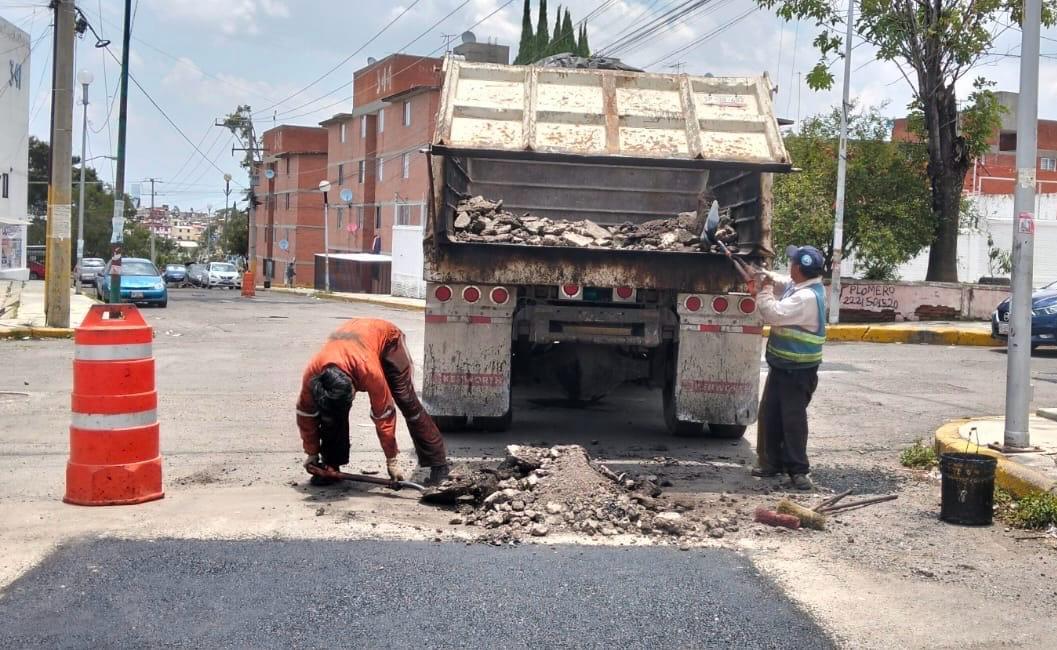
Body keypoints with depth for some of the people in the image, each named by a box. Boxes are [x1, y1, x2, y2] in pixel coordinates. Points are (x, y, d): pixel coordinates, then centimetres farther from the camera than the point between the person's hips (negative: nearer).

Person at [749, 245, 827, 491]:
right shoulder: (799, 285, 5)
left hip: (798, 372, -10)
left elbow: (773, 314, -27)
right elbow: (777, 281, 25)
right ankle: (771, 461, 23)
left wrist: (763, 291, -14)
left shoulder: (807, 297, -25)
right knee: (769, 414, 13)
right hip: (781, 366, 10)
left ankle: (798, 469, 0)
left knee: (793, 418, -7)